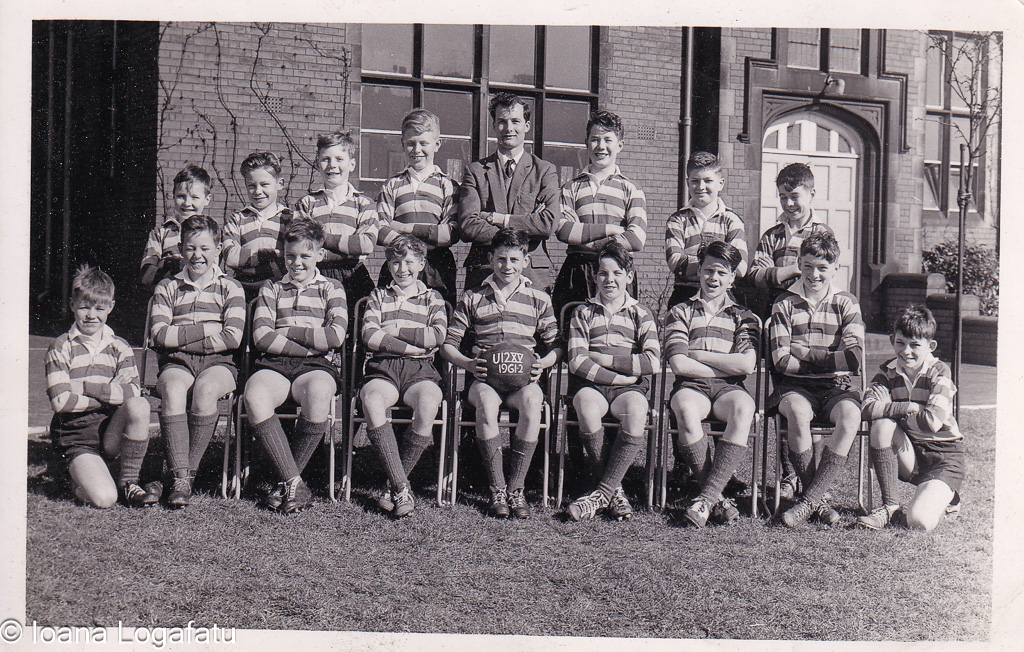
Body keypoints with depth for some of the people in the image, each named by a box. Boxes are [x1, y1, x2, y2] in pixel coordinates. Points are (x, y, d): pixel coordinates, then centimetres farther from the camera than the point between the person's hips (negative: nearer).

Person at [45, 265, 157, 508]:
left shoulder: (120, 348, 8)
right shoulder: (60, 348, -1)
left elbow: (132, 392, -8)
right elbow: (61, 402, -12)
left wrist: (85, 387, -16)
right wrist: (109, 397, -9)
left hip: (112, 433, 3)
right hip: (76, 438, -3)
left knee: (139, 405, -30)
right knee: (104, 499, -26)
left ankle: (128, 483, -11)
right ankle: (79, 480, 13)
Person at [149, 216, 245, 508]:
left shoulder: (231, 287, 11)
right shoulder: (167, 288, 16)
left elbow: (232, 339, -3)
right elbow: (159, 335, 1)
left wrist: (180, 339, -5)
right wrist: (206, 330, -7)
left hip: (218, 363, -1)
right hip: (177, 363, 1)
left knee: (205, 389, -35)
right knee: (173, 389, -33)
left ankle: (189, 470, -22)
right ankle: (180, 477, -32)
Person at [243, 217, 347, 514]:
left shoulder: (331, 288, 18)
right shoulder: (271, 290, 22)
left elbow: (335, 337, 1)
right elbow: (262, 338, 5)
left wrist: (286, 331, 0)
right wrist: (310, 346, -5)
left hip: (316, 367, -1)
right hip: (274, 365, 1)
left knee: (319, 395, -37)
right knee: (254, 396, -34)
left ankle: (287, 481, -18)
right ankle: (295, 484, -29)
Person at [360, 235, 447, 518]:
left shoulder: (432, 298, 21)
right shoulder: (378, 296, 22)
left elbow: (438, 335, 1)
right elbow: (369, 337, 4)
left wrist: (396, 330, -1)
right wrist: (414, 346, -5)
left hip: (421, 369, 0)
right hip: (383, 367, 0)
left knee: (428, 404, -35)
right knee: (371, 400, -35)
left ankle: (396, 483, -18)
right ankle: (402, 488, -32)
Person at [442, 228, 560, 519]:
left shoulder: (539, 299, 17)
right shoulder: (473, 299, 16)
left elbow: (556, 345, 15)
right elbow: (448, 344, 13)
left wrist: (542, 364, -7)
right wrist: (468, 363, -7)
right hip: (485, 377, 0)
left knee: (532, 400, -36)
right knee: (486, 401, -36)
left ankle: (516, 488, -24)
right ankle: (497, 489, -26)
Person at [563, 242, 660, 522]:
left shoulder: (641, 315, 16)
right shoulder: (583, 313, 16)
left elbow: (652, 362, 0)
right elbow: (577, 362, 1)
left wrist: (603, 358, -5)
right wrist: (619, 376, -9)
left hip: (630, 387, 0)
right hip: (590, 384, 0)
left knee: (636, 411, -35)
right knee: (587, 407, -36)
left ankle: (603, 492, -26)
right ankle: (615, 490, -22)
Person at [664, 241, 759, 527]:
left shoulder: (743, 317, 17)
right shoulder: (681, 312, 15)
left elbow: (746, 364, -2)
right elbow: (679, 365, -1)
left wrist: (697, 354, -1)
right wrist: (726, 367, -1)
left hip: (728, 388, 1)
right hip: (691, 386, -1)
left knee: (743, 407, -36)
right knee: (686, 411, -38)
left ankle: (707, 496, -35)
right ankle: (718, 497, -26)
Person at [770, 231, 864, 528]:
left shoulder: (846, 304, 9)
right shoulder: (785, 304, 6)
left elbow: (853, 358, -5)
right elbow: (781, 360, -5)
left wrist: (805, 353, -8)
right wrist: (829, 360, -7)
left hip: (836, 386, 1)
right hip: (795, 386, -1)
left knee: (851, 416, -32)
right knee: (798, 413, -35)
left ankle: (809, 499, -27)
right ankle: (818, 501, -21)